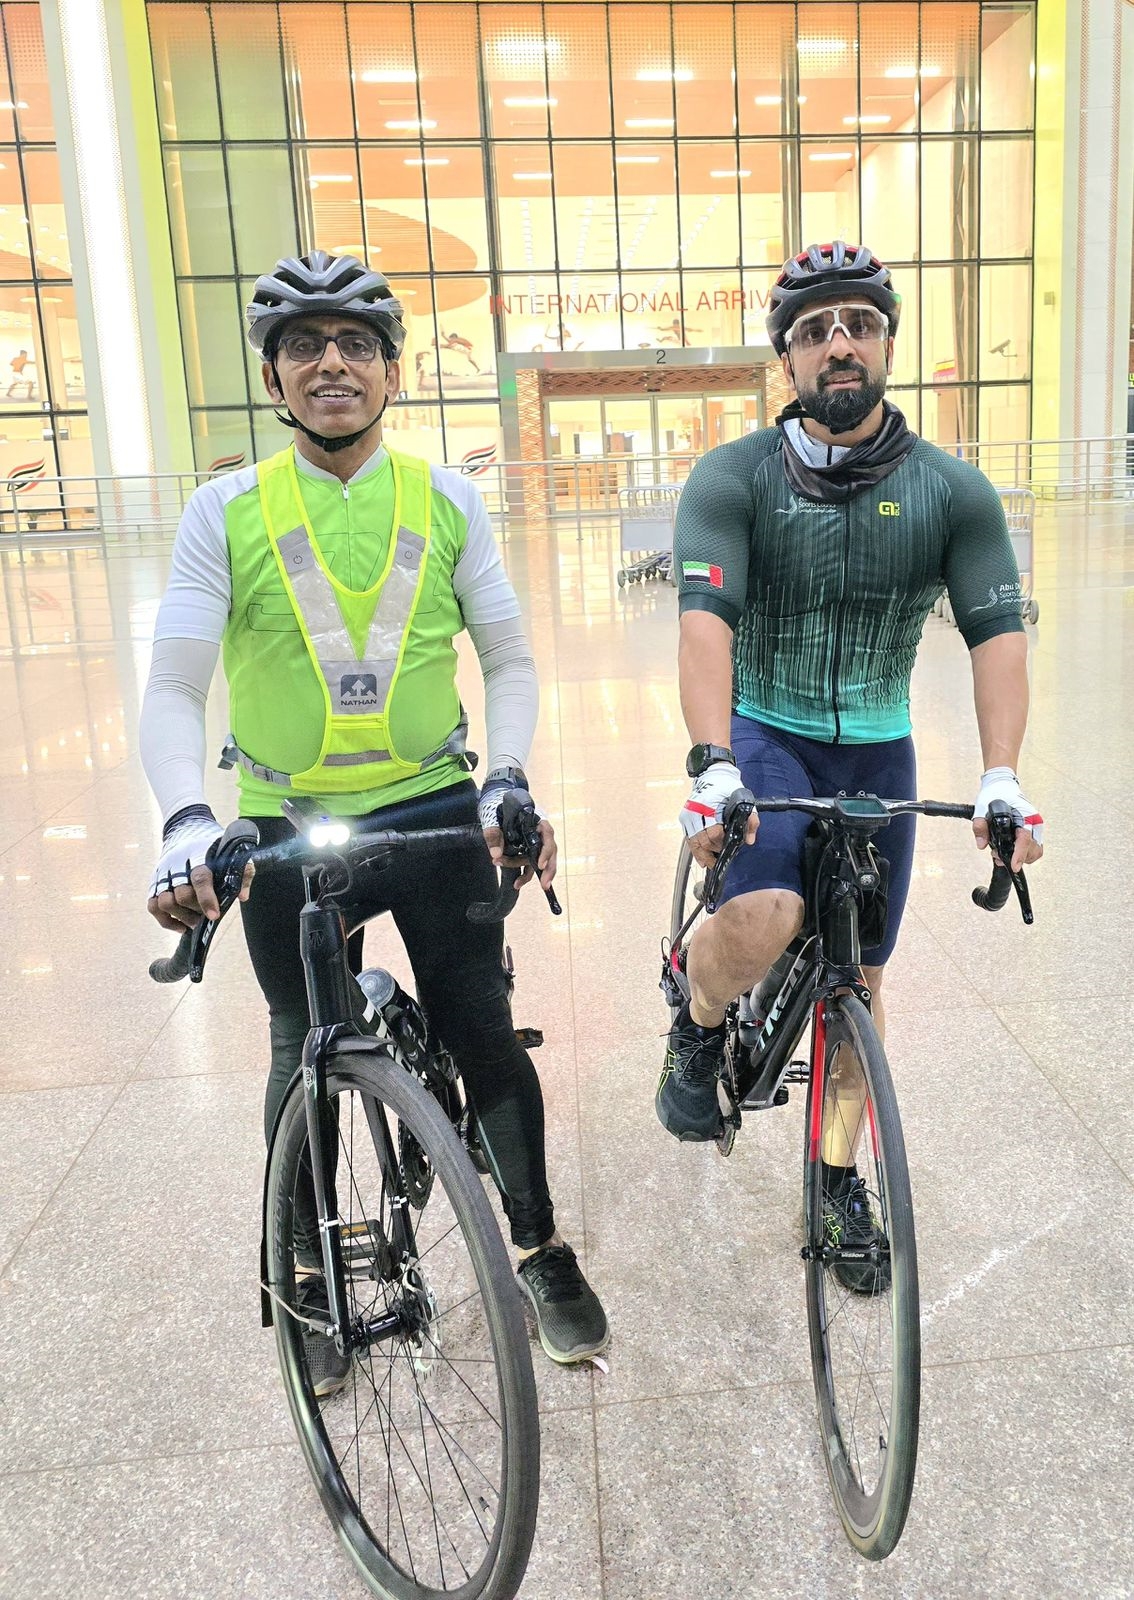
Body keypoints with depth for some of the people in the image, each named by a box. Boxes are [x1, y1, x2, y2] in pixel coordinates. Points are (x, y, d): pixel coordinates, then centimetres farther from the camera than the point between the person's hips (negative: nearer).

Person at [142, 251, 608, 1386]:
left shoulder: (446, 502, 2)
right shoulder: (227, 512, -3)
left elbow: (509, 660, 4)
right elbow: (174, 688, -8)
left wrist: (509, 778, -12)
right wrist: (187, 822, -25)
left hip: (434, 812, 1)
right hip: (284, 827, 0)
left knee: (484, 1033, 5)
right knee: (306, 1057, 12)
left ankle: (539, 1249, 27)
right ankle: (313, 1274, 34)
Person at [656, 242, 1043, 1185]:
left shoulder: (953, 492, -3)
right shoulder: (732, 479, -9)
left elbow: (998, 633, -12)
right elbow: (706, 619, -22)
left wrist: (1002, 777, -28)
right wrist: (713, 764, -37)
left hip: (878, 757, 3)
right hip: (764, 739, -2)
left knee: (858, 982, 10)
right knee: (762, 919, -30)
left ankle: (841, 1171, 32)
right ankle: (698, 1034, 4)